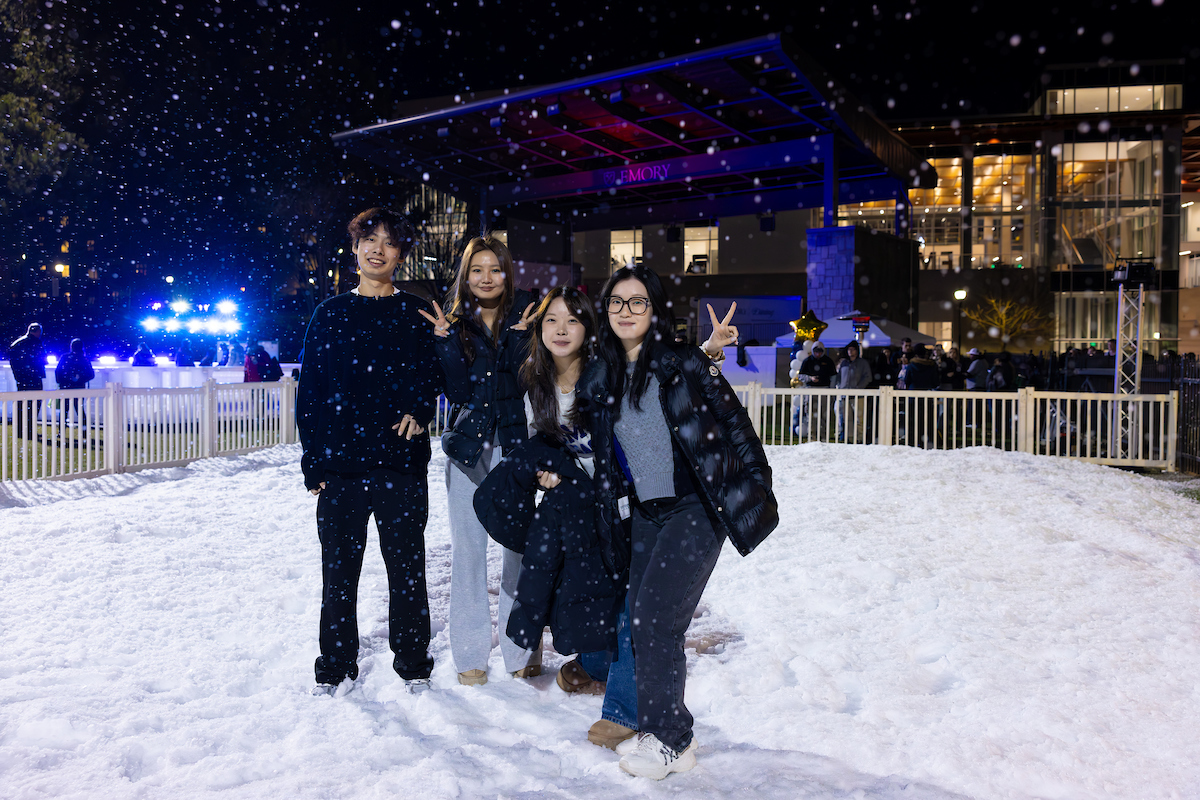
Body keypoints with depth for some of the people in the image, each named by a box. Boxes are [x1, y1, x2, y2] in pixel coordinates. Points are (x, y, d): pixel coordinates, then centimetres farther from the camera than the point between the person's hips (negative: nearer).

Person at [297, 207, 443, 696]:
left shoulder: (416, 315, 7)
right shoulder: (330, 314, 8)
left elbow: (435, 376, 9)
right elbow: (310, 391, 6)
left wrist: (419, 410, -13)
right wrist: (314, 462, 1)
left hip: (401, 463, -1)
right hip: (341, 463, 1)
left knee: (406, 567, 7)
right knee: (339, 569, 9)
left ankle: (413, 664, 23)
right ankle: (335, 667, 25)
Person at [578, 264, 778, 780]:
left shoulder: (684, 363, -5)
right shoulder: (597, 380, 8)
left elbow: (733, 422, -2)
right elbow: (599, 453, 20)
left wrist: (758, 486, -5)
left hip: (697, 508, -5)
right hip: (643, 516, 5)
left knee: (654, 617, -11)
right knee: (645, 626, 6)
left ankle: (669, 741, 6)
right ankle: (665, 733, 24)